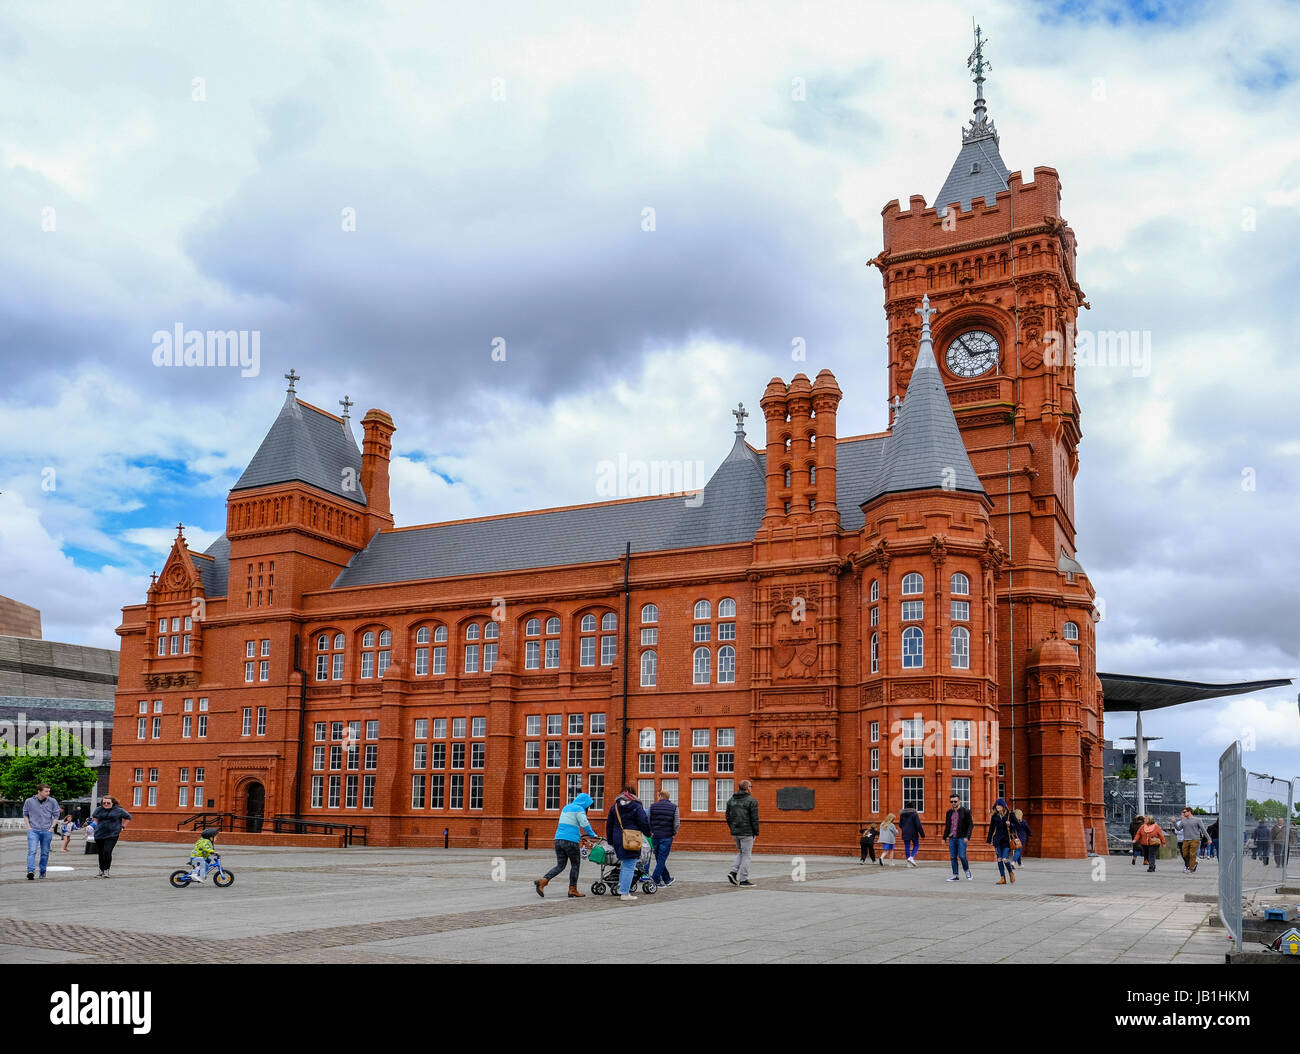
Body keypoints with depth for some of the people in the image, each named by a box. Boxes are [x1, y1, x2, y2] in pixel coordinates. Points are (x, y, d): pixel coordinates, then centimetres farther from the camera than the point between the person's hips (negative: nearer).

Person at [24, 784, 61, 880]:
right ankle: (31, 871, -23)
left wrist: (52, 827, 1)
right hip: (33, 830, -1)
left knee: (45, 853, 6)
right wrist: (28, 827, 2)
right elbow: (25, 814, 12)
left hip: (47, 831, 1)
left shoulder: (52, 802, 3)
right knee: (32, 851, -16)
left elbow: (56, 815, 10)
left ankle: (42, 872, 18)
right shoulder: (29, 801, 2)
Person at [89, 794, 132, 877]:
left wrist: (122, 827, 6)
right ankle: (101, 870, 26)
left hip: (112, 835, -4)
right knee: (100, 853, 8)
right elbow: (95, 817, 29)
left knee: (107, 852, -17)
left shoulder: (118, 810, -3)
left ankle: (106, 870, -5)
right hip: (99, 835, 4)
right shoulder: (99, 810, 5)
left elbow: (128, 817, 11)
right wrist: (98, 825, 18)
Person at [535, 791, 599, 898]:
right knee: (575, 865, 8)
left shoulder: (566, 808, 20)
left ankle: (543, 881, -8)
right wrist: (593, 836, -5)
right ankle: (573, 889, 10)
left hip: (558, 839, 7)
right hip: (570, 841, -7)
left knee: (560, 865, 9)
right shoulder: (579, 809, -5)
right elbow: (585, 824, -15)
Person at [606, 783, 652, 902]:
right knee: (629, 866, -2)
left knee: (624, 863, 23)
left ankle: (622, 886, 22)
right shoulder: (636, 807, -7)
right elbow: (644, 823, -6)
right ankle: (625, 893, -3)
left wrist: (610, 840, 23)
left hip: (617, 839, 6)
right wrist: (648, 833, 13)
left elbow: (609, 824, 14)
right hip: (632, 841, -5)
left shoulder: (615, 806, 9)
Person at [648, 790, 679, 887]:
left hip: (655, 836, 2)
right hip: (667, 837, -2)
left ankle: (667, 879, 19)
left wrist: (650, 832, 8)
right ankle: (655, 879, -5)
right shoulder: (674, 807, -1)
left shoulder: (653, 806, 3)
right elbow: (677, 823, -8)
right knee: (662, 859, 2)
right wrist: (674, 833, 4)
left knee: (659, 859, 12)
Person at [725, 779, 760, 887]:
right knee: (746, 855, 3)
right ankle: (743, 879, 4)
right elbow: (754, 819, -12)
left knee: (741, 852, 21)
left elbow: (728, 817, 11)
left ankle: (733, 872, 4)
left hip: (735, 832, 6)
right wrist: (756, 833, -4)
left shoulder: (731, 800, 9)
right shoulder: (751, 801, -10)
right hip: (747, 833, -6)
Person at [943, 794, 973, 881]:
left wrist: (967, 836, -13)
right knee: (953, 857, 3)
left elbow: (971, 825, -3)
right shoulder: (949, 812, 13)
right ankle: (955, 876, 9)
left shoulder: (965, 811, -2)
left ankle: (967, 870, 14)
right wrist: (944, 837, 16)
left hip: (962, 838, -5)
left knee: (962, 856, -13)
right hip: (952, 838, 5)